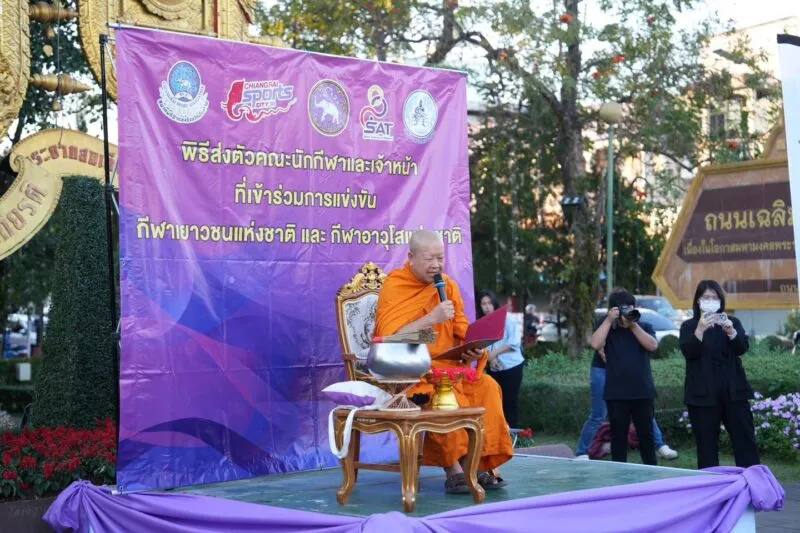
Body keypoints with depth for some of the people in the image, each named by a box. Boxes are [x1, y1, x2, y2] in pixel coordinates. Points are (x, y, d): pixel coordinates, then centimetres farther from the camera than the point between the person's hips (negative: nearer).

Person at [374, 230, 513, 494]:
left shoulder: (448, 285, 11)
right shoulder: (394, 286, -7)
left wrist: (474, 347, -9)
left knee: (486, 386, -18)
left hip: (448, 365, 6)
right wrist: (432, 318, -24)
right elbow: (390, 339, -18)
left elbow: (462, 331, 14)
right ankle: (454, 468, -25)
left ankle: (482, 464, -16)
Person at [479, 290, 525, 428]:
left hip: (511, 367, -4)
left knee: (510, 401, -2)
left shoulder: (507, 318, -5)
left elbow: (515, 342, -15)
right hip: (493, 369, 4)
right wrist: (490, 358, -17)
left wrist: (494, 353, -17)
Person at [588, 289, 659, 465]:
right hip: (616, 393, 0)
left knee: (646, 434, 8)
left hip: (642, 392, 0)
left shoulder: (644, 327, 8)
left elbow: (652, 345, -10)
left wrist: (634, 325, -14)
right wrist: (609, 321, -14)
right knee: (618, 435, 5)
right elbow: (595, 344, -12)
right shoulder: (608, 329, 7)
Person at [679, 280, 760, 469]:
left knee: (744, 438, 1)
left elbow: (743, 348, -4)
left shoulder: (732, 322, 10)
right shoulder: (689, 326, 5)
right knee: (707, 443, 0)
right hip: (703, 393, -2)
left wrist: (731, 331, -23)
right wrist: (700, 329, -26)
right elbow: (689, 353, -11)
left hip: (733, 390, 2)